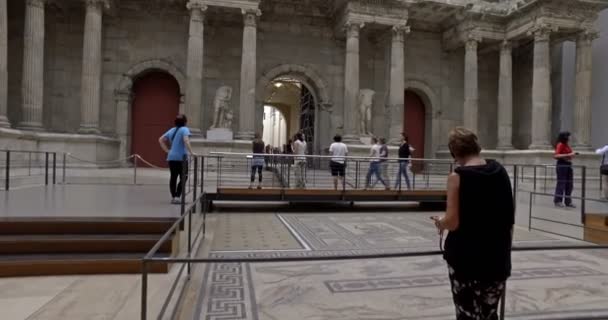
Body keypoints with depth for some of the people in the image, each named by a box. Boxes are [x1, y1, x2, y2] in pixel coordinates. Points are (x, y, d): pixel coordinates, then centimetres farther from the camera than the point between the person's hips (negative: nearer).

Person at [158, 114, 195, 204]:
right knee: (183, 178, 1)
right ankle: (177, 197, -7)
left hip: (171, 157, 7)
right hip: (181, 157, -7)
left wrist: (167, 150, 15)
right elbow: (186, 140, -24)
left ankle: (173, 197, 16)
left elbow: (161, 140, 16)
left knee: (173, 177, 12)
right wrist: (191, 152, -23)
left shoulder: (172, 130, 15)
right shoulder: (184, 129, -7)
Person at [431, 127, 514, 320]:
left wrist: (440, 223, 5)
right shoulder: (500, 171, 1)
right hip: (497, 256, 5)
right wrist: (505, 248, 19)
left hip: (465, 257, -5)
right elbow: (510, 216, 8)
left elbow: (452, 222, -17)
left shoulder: (457, 177, -14)